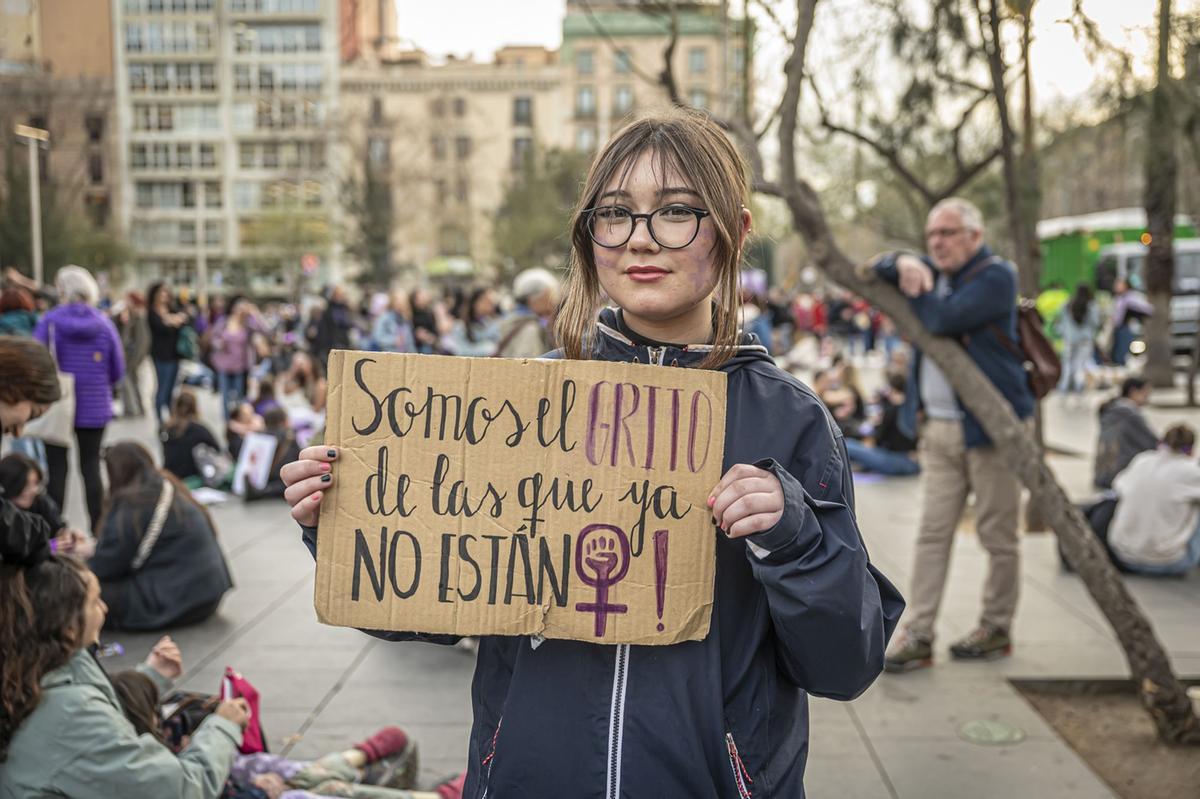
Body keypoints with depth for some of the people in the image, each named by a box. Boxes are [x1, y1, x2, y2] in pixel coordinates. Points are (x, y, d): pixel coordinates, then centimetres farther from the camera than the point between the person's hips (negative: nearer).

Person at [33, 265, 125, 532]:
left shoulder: (49, 321, -9)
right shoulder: (104, 323, -2)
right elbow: (117, 371, 2)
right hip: (94, 408, 2)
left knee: (56, 467, 6)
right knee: (91, 466, 10)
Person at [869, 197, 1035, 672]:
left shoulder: (995, 276, -10)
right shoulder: (933, 273, 14)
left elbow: (943, 320, -23)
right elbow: (878, 269, 16)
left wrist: (915, 290, -4)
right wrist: (903, 264, -5)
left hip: (990, 427, -7)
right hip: (938, 429, 7)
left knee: (997, 535, 5)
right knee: (933, 533, 5)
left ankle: (996, 629, 19)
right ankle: (918, 634, 6)